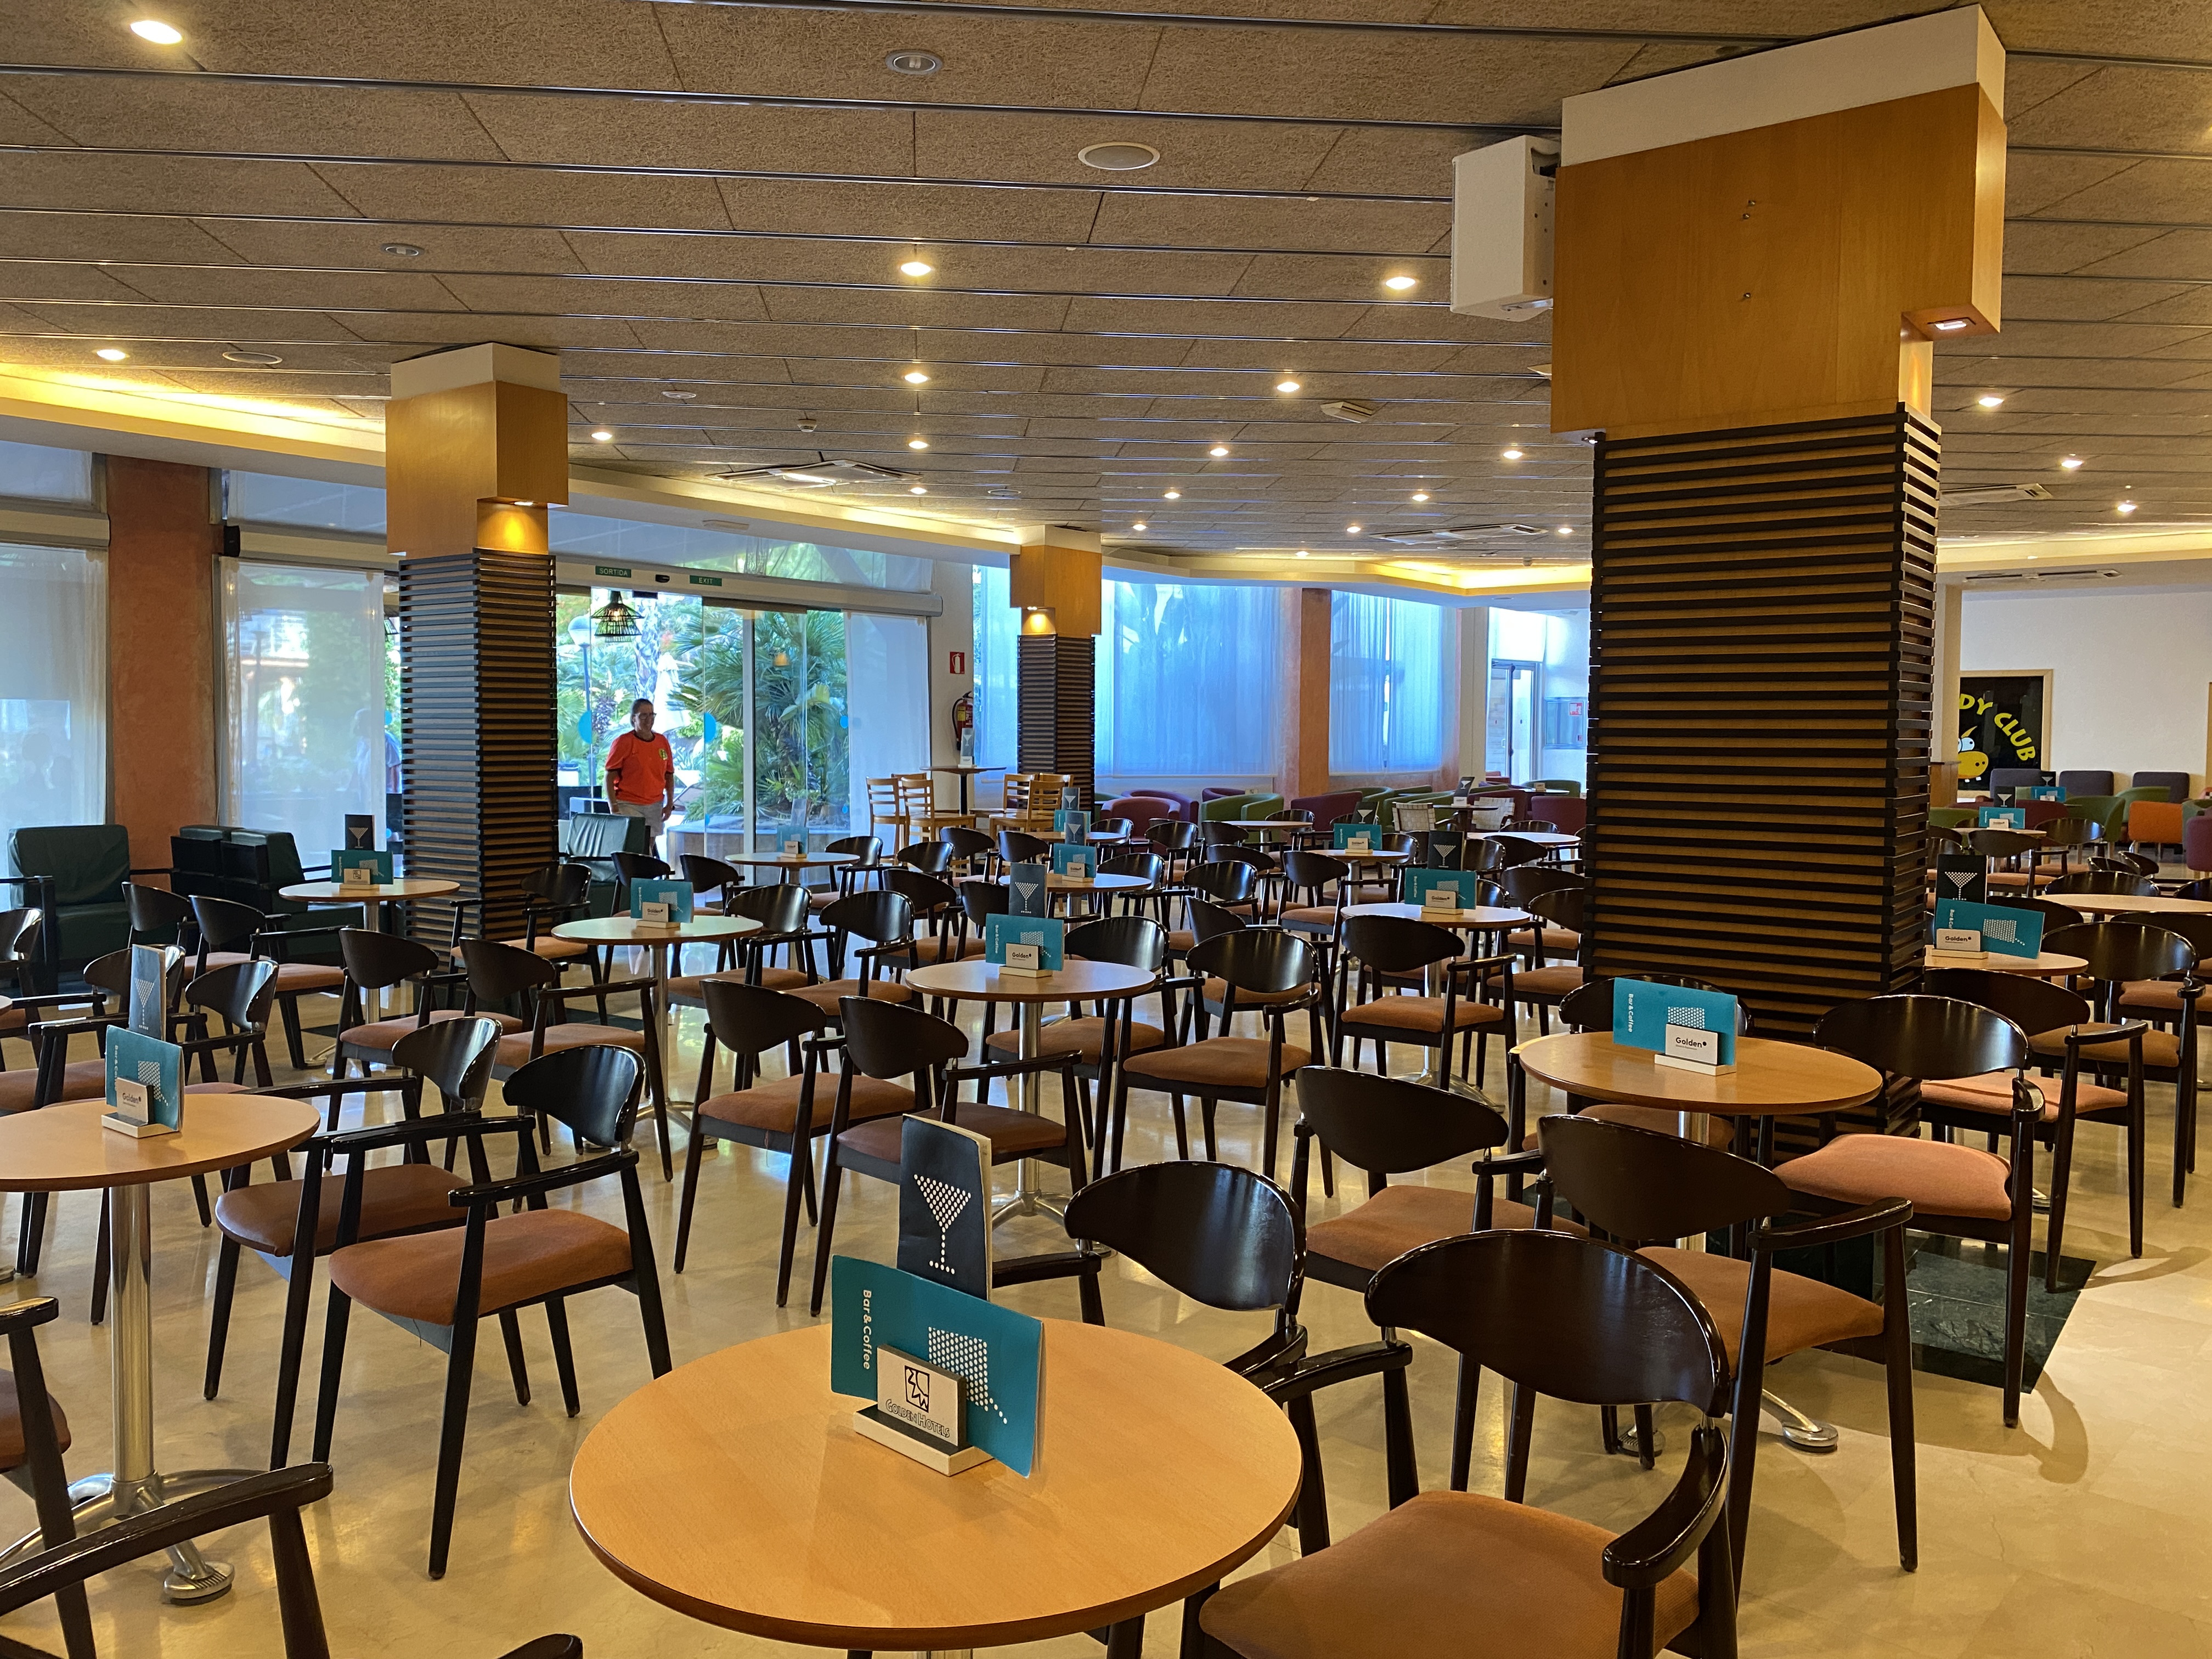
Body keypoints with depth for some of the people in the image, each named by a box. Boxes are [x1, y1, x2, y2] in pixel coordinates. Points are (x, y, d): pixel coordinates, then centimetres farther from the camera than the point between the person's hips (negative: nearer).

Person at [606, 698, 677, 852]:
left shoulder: (662, 741, 9)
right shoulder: (623, 742, -5)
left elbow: (669, 776, 16)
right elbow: (610, 777, -7)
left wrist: (670, 804, 10)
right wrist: (614, 808, -13)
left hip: (655, 806, 5)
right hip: (628, 805, -5)